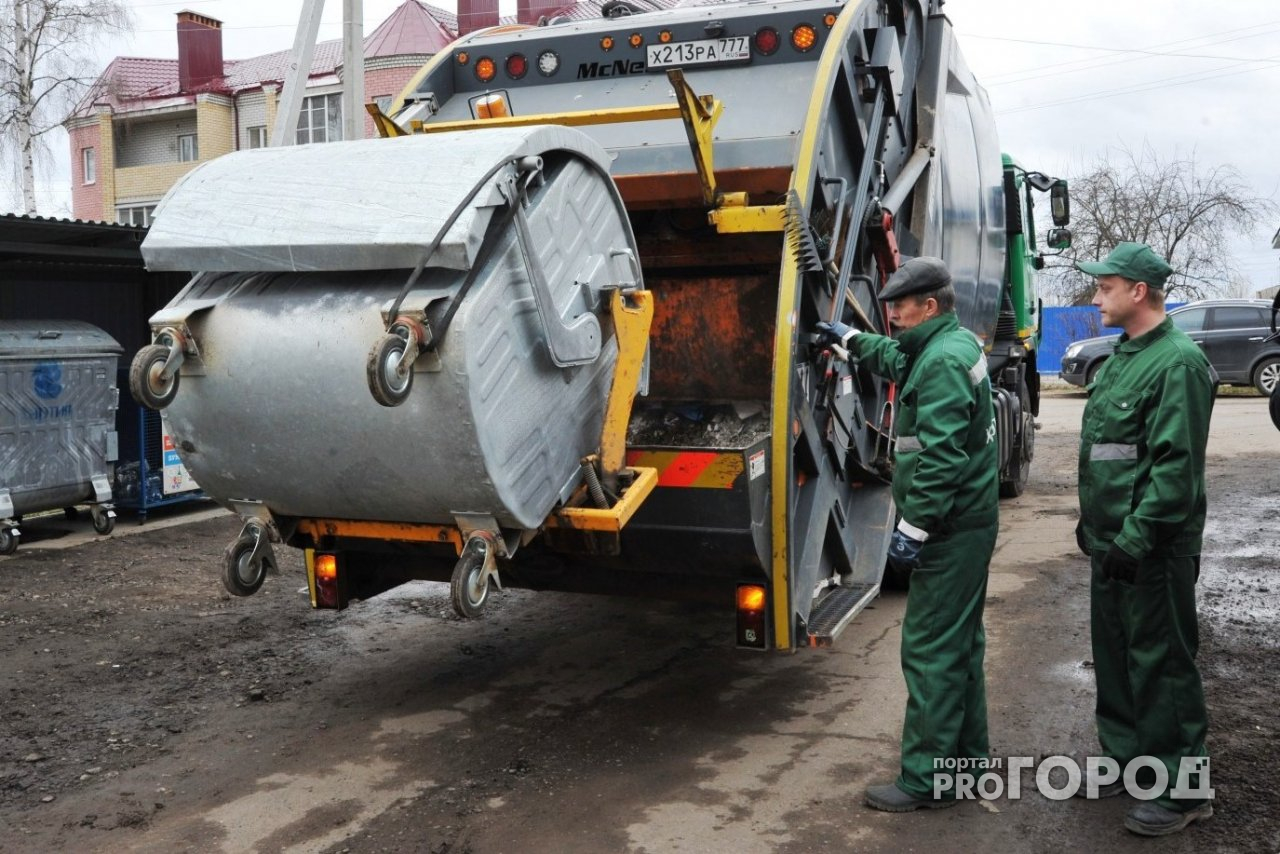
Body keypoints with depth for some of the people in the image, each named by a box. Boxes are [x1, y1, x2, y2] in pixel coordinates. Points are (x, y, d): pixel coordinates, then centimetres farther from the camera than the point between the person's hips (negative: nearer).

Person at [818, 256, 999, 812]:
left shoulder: (944, 360, -20)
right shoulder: (955, 344, 13)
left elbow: (941, 457, -27)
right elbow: (898, 359, 36)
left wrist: (912, 527, -26)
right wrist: (851, 339, 41)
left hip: (950, 532, -11)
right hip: (970, 522, 11)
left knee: (931, 651, -6)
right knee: (961, 644, 17)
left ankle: (926, 780, 1)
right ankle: (967, 757, 29)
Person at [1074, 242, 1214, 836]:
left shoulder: (1178, 362, -16)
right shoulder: (1121, 358, 14)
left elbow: (1176, 466, -22)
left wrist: (1135, 539, -23)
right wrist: (1093, 523, 21)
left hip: (1152, 548, -9)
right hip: (1112, 542, 9)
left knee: (1161, 663, -2)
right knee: (1114, 653, 17)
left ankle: (1180, 788, 10)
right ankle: (1125, 755, 32)